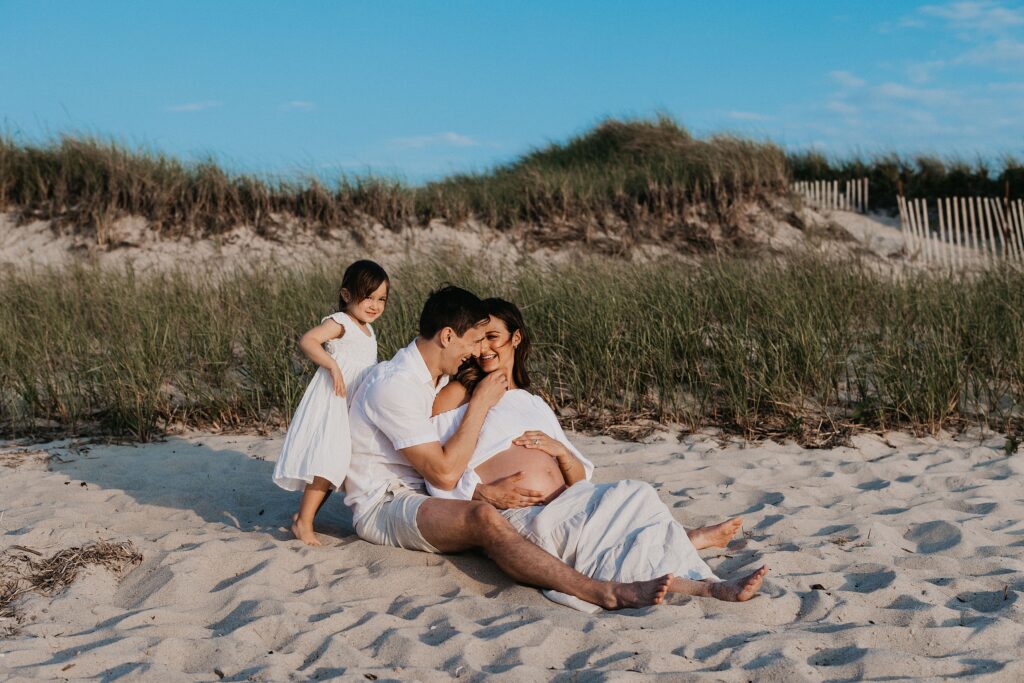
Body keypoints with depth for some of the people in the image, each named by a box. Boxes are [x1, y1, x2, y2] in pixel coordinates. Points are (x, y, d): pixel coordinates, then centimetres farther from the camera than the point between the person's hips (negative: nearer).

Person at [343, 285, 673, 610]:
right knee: (484, 518, -35)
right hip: (382, 507, -10)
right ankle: (605, 594, -46)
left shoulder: (438, 377, 11)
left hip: (419, 496, 10)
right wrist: (480, 403, -17)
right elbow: (445, 473, -24)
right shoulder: (394, 384, -20)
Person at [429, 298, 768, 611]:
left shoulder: (535, 406, 26)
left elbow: (579, 480, 20)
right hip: (519, 517, -6)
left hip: (564, 506, 6)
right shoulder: (456, 395, 10)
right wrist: (485, 492, -15)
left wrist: (560, 450, -1)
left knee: (635, 495, -25)